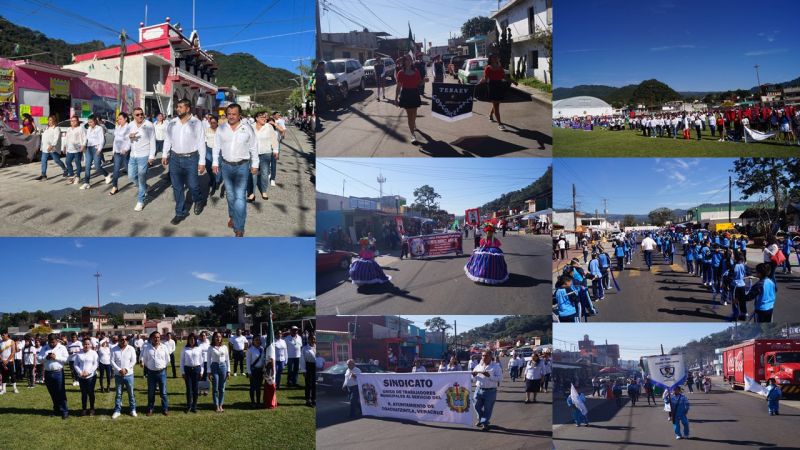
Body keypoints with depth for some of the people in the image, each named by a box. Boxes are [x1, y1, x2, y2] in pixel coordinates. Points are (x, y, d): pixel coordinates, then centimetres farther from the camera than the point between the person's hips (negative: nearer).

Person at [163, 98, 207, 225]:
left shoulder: (196, 123, -7)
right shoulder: (172, 123, 4)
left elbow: (201, 143, -6)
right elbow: (167, 139, 13)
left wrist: (202, 162, -8)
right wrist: (165, 155, 6)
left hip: (191, 158, -4)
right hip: (175, 158, 4)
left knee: (192, 185, -2)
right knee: (177, 187, 7)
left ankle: (199, 200, 31)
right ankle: (180, 212, 20)